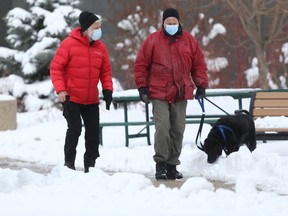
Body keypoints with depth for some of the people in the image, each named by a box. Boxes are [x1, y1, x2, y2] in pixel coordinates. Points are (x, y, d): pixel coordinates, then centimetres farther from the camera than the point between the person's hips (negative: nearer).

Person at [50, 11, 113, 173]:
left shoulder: (100, 47, 2)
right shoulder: (69, 44, -13)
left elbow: (106, 70, 11)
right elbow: (56, 68, -11)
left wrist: (107, 89, -3)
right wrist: (60, 89, -20)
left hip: (92, 100, 5)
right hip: (71, 98, -5)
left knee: (93, 131, 4)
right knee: (75, 128, -14)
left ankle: (90, 166, 14)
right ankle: (69, 163, -1)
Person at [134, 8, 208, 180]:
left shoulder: (189, 40, 7)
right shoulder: (153, 40, -1)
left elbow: (199, 64, 12)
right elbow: (141, 64, 3)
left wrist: (201, 85, 4)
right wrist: (142, 86, -3)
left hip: (181, 95, 3)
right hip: (159, 93, -3)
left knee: (178, 130, 5)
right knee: (162, 127, -14)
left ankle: (172, 165, 14)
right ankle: (160, 164, -6)